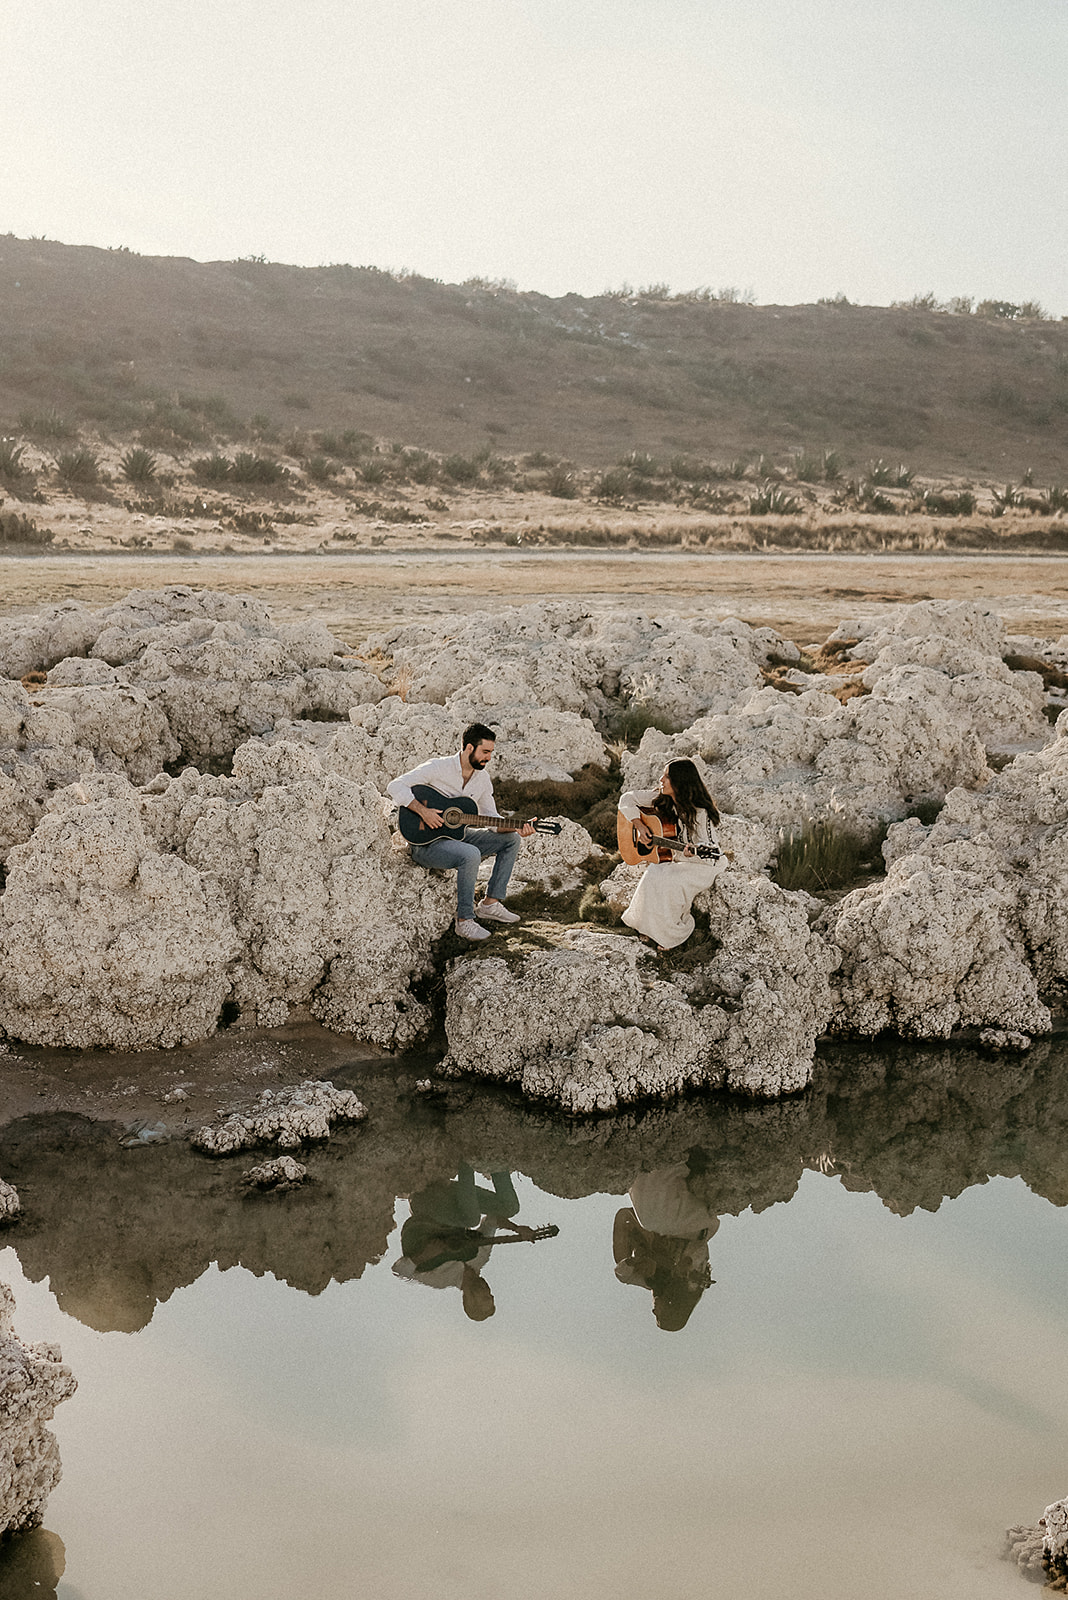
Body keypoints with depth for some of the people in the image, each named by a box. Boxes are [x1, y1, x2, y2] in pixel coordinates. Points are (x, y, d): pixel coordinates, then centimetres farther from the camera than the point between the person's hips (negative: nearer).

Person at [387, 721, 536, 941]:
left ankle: (491, 903, 2)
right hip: (426, 843, -8)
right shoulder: (438, 768, -16)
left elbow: (491, 819, 9)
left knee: (510, 840, 2)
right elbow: (395, 787, -22)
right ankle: (464, 921, -24)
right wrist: (422, 810, -32)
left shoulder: (482, 778, 5)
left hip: (456, 835, 8)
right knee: (471, 855, -35)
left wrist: (516, 827, -10)